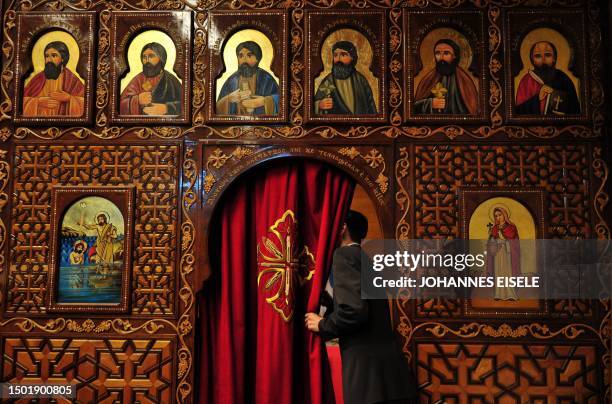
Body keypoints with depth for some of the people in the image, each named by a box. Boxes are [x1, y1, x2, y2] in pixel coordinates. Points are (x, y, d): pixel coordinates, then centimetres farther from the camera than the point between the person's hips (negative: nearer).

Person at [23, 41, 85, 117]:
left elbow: (84, 103, -5)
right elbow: (23, 101, 3)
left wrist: (69, 98, -16)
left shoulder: (72, 80, 0)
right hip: (40, 117, 1)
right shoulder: (38, 78, 5)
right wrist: (38, 101, -10)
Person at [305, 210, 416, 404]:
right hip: (388, 365, 9)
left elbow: (354, 311, -21)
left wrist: (322, 325, -4)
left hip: (367, 367, -9)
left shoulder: (344, 254, -8)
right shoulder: (366, 259, 19)